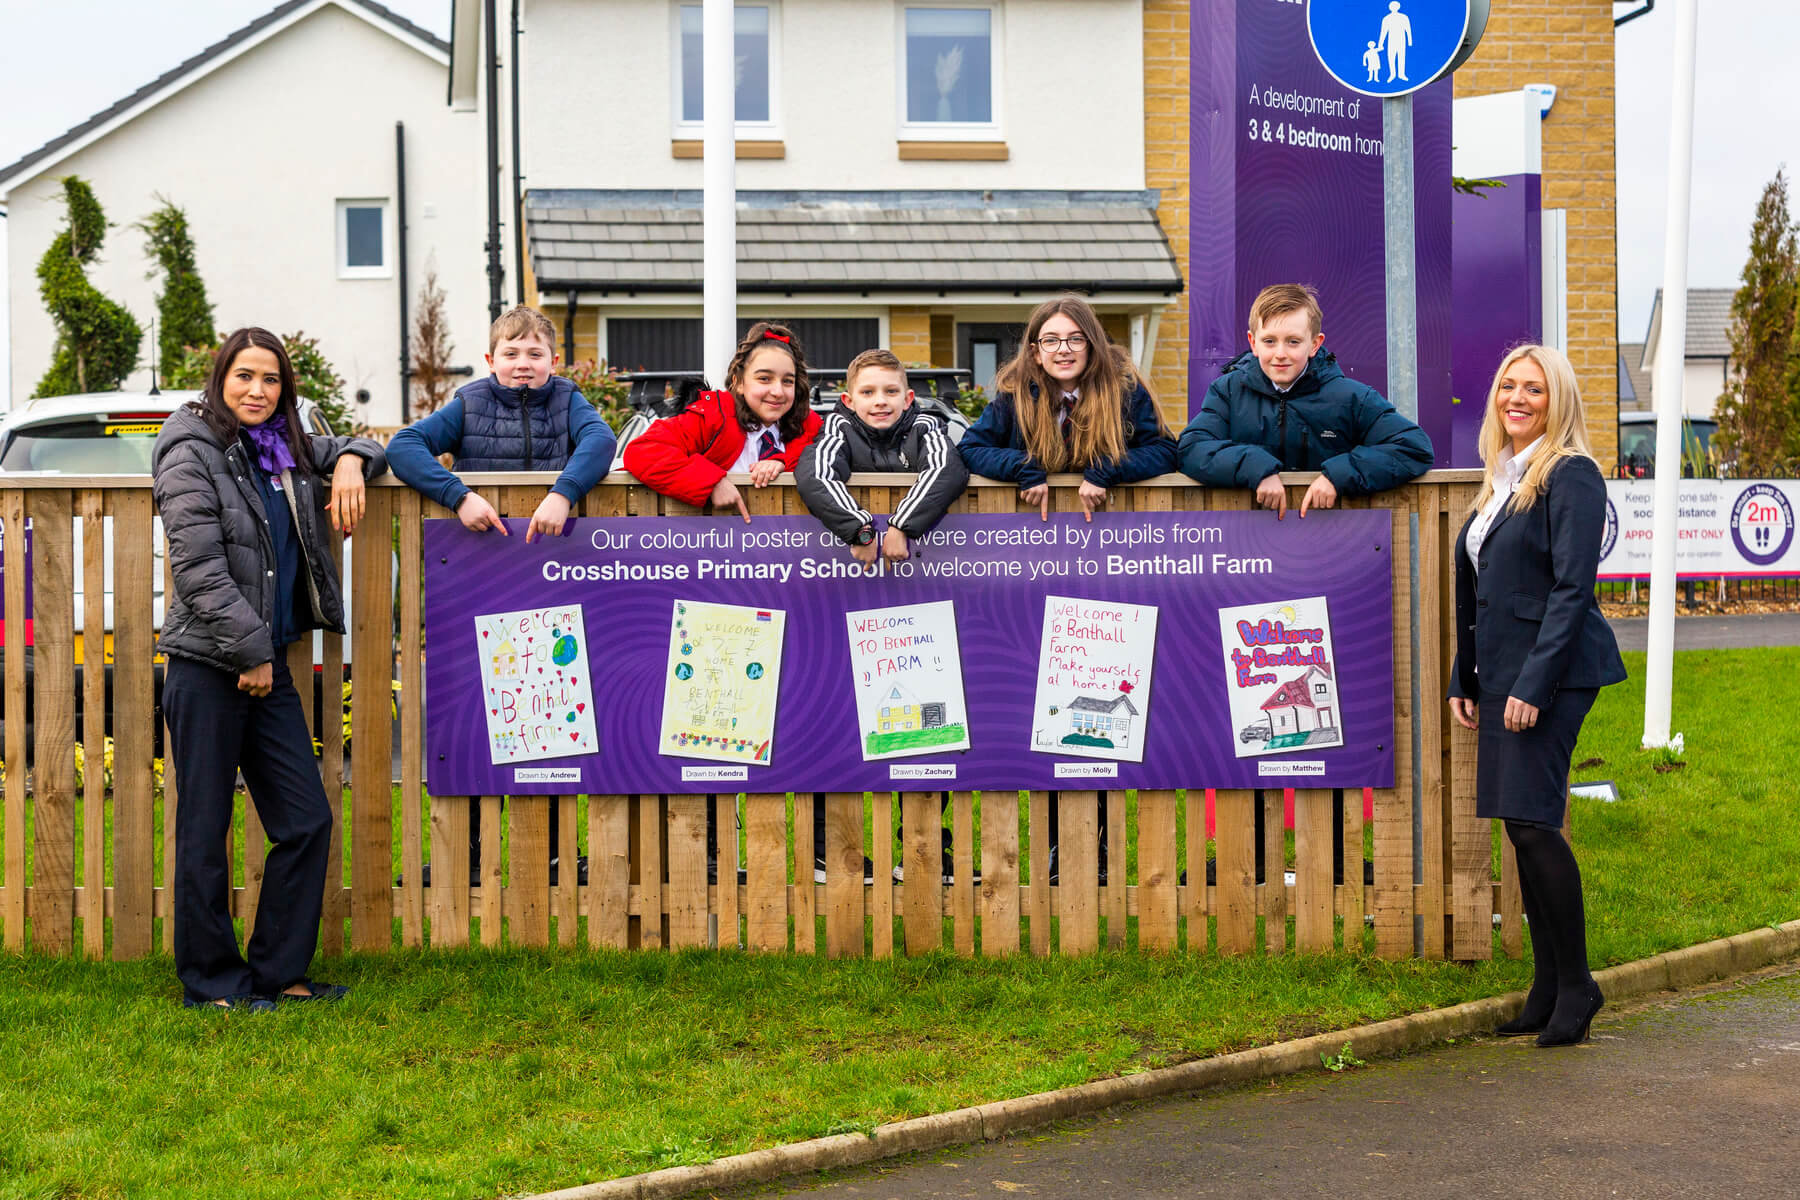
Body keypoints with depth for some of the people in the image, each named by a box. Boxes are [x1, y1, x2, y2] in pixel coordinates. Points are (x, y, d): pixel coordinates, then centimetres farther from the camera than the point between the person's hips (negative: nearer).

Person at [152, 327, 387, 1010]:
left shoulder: (286, 452, 12)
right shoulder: (193, 453, -8)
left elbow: (363, 448, 29)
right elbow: (200, 571, -14)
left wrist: (350, 462, 5)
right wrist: (251, 652, -14)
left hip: (266, 665, 7)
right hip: (207, 665, -7)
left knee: (306, 822, 6)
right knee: (205, 831, 1)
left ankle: (278, 972, 16)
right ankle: (210, 982, 11)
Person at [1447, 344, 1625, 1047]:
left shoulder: (1571, 474, -9)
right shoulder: (1501, 478, 17)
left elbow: (1572, 588, -15)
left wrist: (1534, 684, -20)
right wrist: (1464, 681, 17)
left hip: (1551, 672, -8)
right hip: (1502, 674, 9)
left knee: (1532, 822, -11)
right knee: (1521, 828, 8)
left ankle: (1577, 985, 2)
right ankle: (1548, 991, 15)